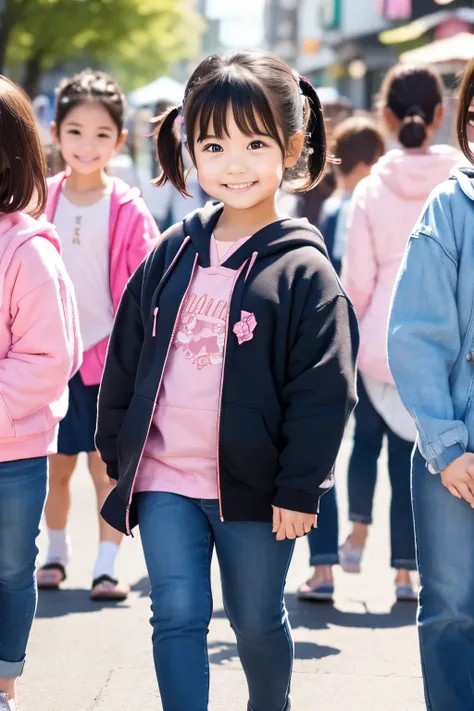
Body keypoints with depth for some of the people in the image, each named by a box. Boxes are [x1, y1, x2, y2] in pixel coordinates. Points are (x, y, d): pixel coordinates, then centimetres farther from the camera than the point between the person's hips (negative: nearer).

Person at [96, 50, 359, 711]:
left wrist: (299, 487, -12)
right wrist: (115, 448, 12)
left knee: (258, 622, 13)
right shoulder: (173, 254, 4)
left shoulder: (303, 270, -9)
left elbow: (323, 389, -10)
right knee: (178, 618, -2)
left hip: (253, 485, -3)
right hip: (164, 480, 3)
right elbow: (126, 357, 12)